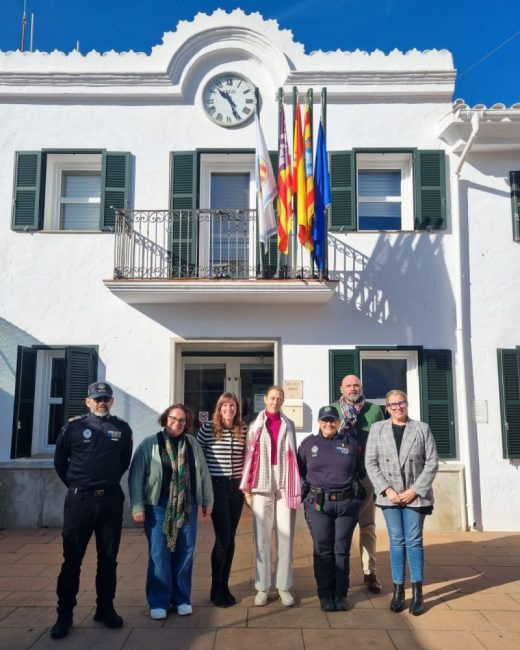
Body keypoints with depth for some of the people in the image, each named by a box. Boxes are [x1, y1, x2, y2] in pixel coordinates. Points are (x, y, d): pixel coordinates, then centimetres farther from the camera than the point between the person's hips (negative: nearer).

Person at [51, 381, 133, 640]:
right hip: (79, 500, -2)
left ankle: (105, 608, 23)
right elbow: (60, 461, 8)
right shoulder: (73, 426, -3)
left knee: (108, 558, 10)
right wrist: (75, 484, 11)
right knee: (72, 559, 5)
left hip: (111, 501, 2)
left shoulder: (122, 428, 2)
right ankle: (65, 614, 16)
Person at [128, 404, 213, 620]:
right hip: (159, 506, -3)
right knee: (159, 555, 1)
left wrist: (207, 500, 11)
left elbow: (203, 473, 12)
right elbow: (136, 476, -6)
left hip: (187, 507, 3)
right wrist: (138, 506, -10)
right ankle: (158, 602, 14)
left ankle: (182, 598, 22)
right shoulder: (150, 444, -4)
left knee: (185, 553, 8)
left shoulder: (193, 444, 7)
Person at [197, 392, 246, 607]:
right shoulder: (208, 428, -5)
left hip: (236, 488, 4)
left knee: (230, 538, 9)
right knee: (223, 538, -6)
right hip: (216, 487, -4)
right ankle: (216, 589, 11)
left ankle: (225, 586, 21)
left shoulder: (243, 431, 5)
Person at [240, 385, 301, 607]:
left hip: (285, 484, 1)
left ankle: (284, 586, 12)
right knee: (262, 537, 3)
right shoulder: (255, 426, 7)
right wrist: (247, 488, -1)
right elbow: (250, 456, 4)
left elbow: (293, 456, 9)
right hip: (262, 485, -1)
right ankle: (262, 586, 12)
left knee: (285, 535, 3)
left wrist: (296, 487, 3)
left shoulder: (289, 425, 9)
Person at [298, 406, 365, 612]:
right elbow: (299, 470, 14)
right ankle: (325, 595, 15)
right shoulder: (309, 443, 6)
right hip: (318, 504, 0)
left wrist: (355, 487, 7)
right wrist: (306, 489, 5)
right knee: (323, 551, 3)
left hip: (346, 504, 1)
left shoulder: (350, 443, 7)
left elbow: (361, 470, 16)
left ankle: (340, 594, 18)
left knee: (342, 551, 7)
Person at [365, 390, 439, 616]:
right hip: (389, 495, 1)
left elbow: (432, 462, -1)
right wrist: (387, 489, -9)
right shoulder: (377, 429, 4)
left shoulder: (422, 428, 3)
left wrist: (415, 490, -8)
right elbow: (371, 463, 1)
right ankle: (398, 590, 15)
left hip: (416, 494, -1)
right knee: (396, 542, 6)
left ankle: (417, 592, 12)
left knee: (414, 541, 2)